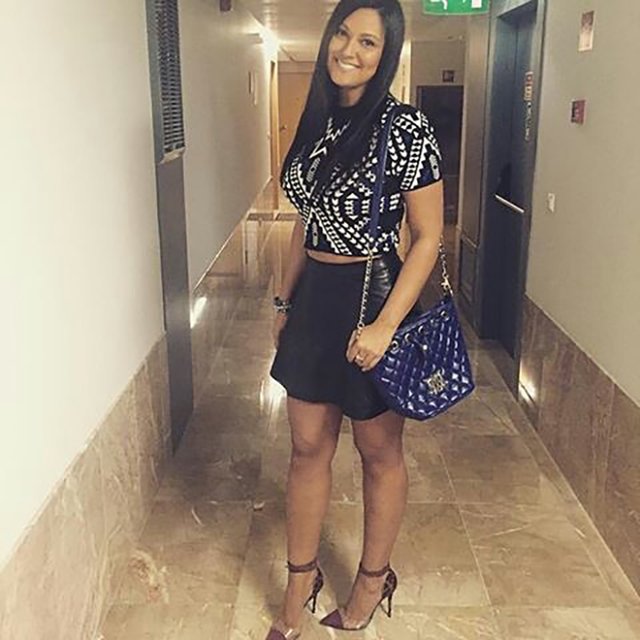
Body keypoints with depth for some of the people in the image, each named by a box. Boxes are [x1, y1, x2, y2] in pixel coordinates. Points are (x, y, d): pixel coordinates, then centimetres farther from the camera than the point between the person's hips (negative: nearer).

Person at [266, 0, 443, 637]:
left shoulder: (406, 127, -14)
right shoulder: (318, 122, 7)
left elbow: (427, 237, -13)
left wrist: (384, 325, -20)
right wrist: (284, 299, 15)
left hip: (372, 297, -6)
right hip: (315, 297, 7)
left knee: (379, 451, 12)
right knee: (307, 446, 13)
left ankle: (372, 579, 34)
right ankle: (299, 583, 30)